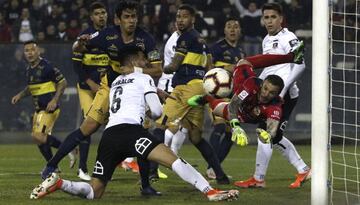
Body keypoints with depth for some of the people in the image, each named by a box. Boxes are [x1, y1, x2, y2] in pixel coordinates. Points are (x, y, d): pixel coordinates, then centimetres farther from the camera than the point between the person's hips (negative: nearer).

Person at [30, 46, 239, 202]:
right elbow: (157, 111, 7)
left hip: (108, 136, 6)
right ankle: (210, 192, -33)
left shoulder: (116, 82, 34)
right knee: (172, 159, -18)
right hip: (130, 130, -6)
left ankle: (57, 183, -11)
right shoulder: (144, 79, 14)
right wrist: (151, 114, 30)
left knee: (95, 192, 11)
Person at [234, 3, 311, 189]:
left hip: (285, 95, -9)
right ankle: (303, 170, 19)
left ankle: (258, 179, -1)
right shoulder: (266, 40, 16)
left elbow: (300, 65, -19)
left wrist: (282, 90, -24)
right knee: (274, 137, 10)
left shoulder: (288, 38, -10)